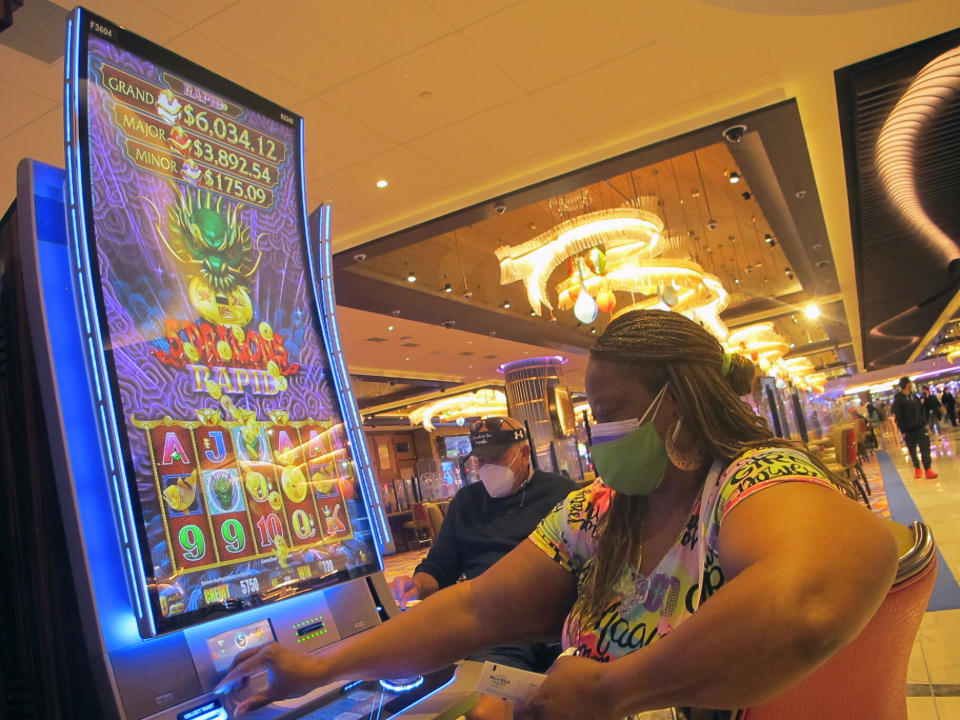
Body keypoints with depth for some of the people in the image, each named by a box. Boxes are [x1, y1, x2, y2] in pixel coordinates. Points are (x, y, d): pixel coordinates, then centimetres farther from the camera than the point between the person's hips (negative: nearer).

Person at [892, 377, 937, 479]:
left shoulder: (914, 396, 8)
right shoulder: (898, 400, -8)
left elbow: (922, 409, 14)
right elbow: (898, 417, -9)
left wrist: (924, 423, 5)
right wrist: (902, 431, -11)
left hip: (920, 427, 4)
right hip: (908, 430, -4)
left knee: (925, 448, -5)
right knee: (912, 450, 7)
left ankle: (928, 469, -5)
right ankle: (917, 468, 24)